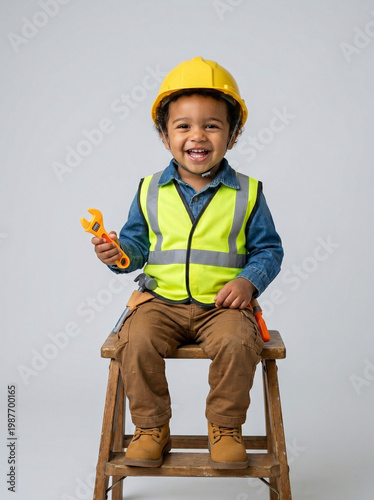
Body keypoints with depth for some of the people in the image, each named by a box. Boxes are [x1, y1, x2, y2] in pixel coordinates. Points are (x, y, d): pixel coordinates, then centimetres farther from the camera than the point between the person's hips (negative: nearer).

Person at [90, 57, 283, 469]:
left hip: (223, 303, -1)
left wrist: (248, 281, -10)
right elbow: (137, 242, 14)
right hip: (161, 300, 2)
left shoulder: (247, 193, 4)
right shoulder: (150, 191, 8)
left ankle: (225, 428, -1)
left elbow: (268, 249, 7)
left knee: (238, 342, -29)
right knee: (135, 341, -24)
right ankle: (151, 428, 1)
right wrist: (118, 253, -8)